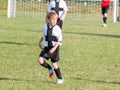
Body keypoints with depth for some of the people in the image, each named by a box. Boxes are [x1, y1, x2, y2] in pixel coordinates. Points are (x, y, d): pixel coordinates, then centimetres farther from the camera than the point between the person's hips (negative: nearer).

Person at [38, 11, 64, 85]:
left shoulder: (57, 28, -12)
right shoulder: (45, 27, 3)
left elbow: (59, 40, -11)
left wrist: (54, 48, -21)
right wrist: (40, 42, 21)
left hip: (55, 48, -4)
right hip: (47, 47, 4)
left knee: (54, 64, 1)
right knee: (40, 60, -13)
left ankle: (60, 79, 19)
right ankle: (50, 68, 15)